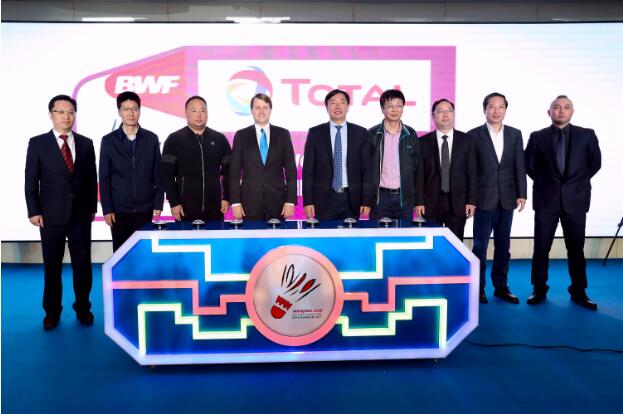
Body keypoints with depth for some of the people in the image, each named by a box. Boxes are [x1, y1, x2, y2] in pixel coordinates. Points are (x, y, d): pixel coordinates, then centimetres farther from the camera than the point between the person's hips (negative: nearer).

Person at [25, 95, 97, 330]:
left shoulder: (86, 143, 6)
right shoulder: (37, 143, 0)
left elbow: (91, 178, 8)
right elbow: (31, 181, -1)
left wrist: (92, 208, 5)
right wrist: (34, 211, -6)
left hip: (80, 215, 2)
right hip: (51, 215, -1)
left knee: (83, 265, 7)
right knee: (52, 266, 8)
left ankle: (82, 307, 23)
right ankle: (52, 311, 23)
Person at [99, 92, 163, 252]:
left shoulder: (151, 139, 4)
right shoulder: (108, 141, 2)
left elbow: (158, 175, 4)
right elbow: (104, 178, 2)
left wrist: (158, 205, -1)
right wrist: (107, 209, -4)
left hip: (145, 210, 0)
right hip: (119, 210, 0)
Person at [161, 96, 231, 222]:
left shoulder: (219, 139, 7)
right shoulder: (174, 140, 0)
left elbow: (228, 171, 9)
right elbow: (167, 174, -3)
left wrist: (226, 198, 2)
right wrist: (173, 203, -8)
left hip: (214, 208, 2)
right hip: (185, 208, -2)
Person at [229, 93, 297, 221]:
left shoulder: (283, 134, 6)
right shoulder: (241, 136, 5)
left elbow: (291, 170, 4)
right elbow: (234, 172, 4)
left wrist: (290, 201, -3)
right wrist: (235, 202, -3)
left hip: (277, 201, 1)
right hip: (249, 202, 0)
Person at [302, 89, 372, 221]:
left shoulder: (360, 133, 5)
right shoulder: (315, 133, 4)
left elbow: (367, 170, 4)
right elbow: (308, 170, 2)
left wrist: (367, 201, -2)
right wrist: (308, 201, -5)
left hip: (352, 199, 1)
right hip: (323, 199, -1)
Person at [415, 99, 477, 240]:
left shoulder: (465, 140, 5)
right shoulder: (423, 142, 3)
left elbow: (471, 172, 3)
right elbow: (419, 174, 1)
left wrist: (471, 201, -2)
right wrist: (418, 201, -5)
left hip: (457, 202, 1)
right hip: (431, 202, -1)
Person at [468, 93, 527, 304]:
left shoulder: (515, 134, 7)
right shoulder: (474, 135, -2)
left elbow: (520, 166, 5)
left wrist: (522, 194, -2)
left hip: (507, 199, 3)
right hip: (484, 199, -3)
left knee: (503, 246, 10)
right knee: (480, 245, 2)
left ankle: (501, 286, 21)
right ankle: (478, 287, 13)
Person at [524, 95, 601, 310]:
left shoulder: (587, 135, 4)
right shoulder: (537, 137, 2)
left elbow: (595, 162, 9)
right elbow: (529, 165, 7)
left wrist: (577, 182, 5)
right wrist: (544, 182, 5)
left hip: (575, 198, 1)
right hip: (546, 198, 0)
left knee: (576, 248, 7)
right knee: (541, 248, 3)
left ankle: (578, 292, 18)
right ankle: (539, 290, 15)